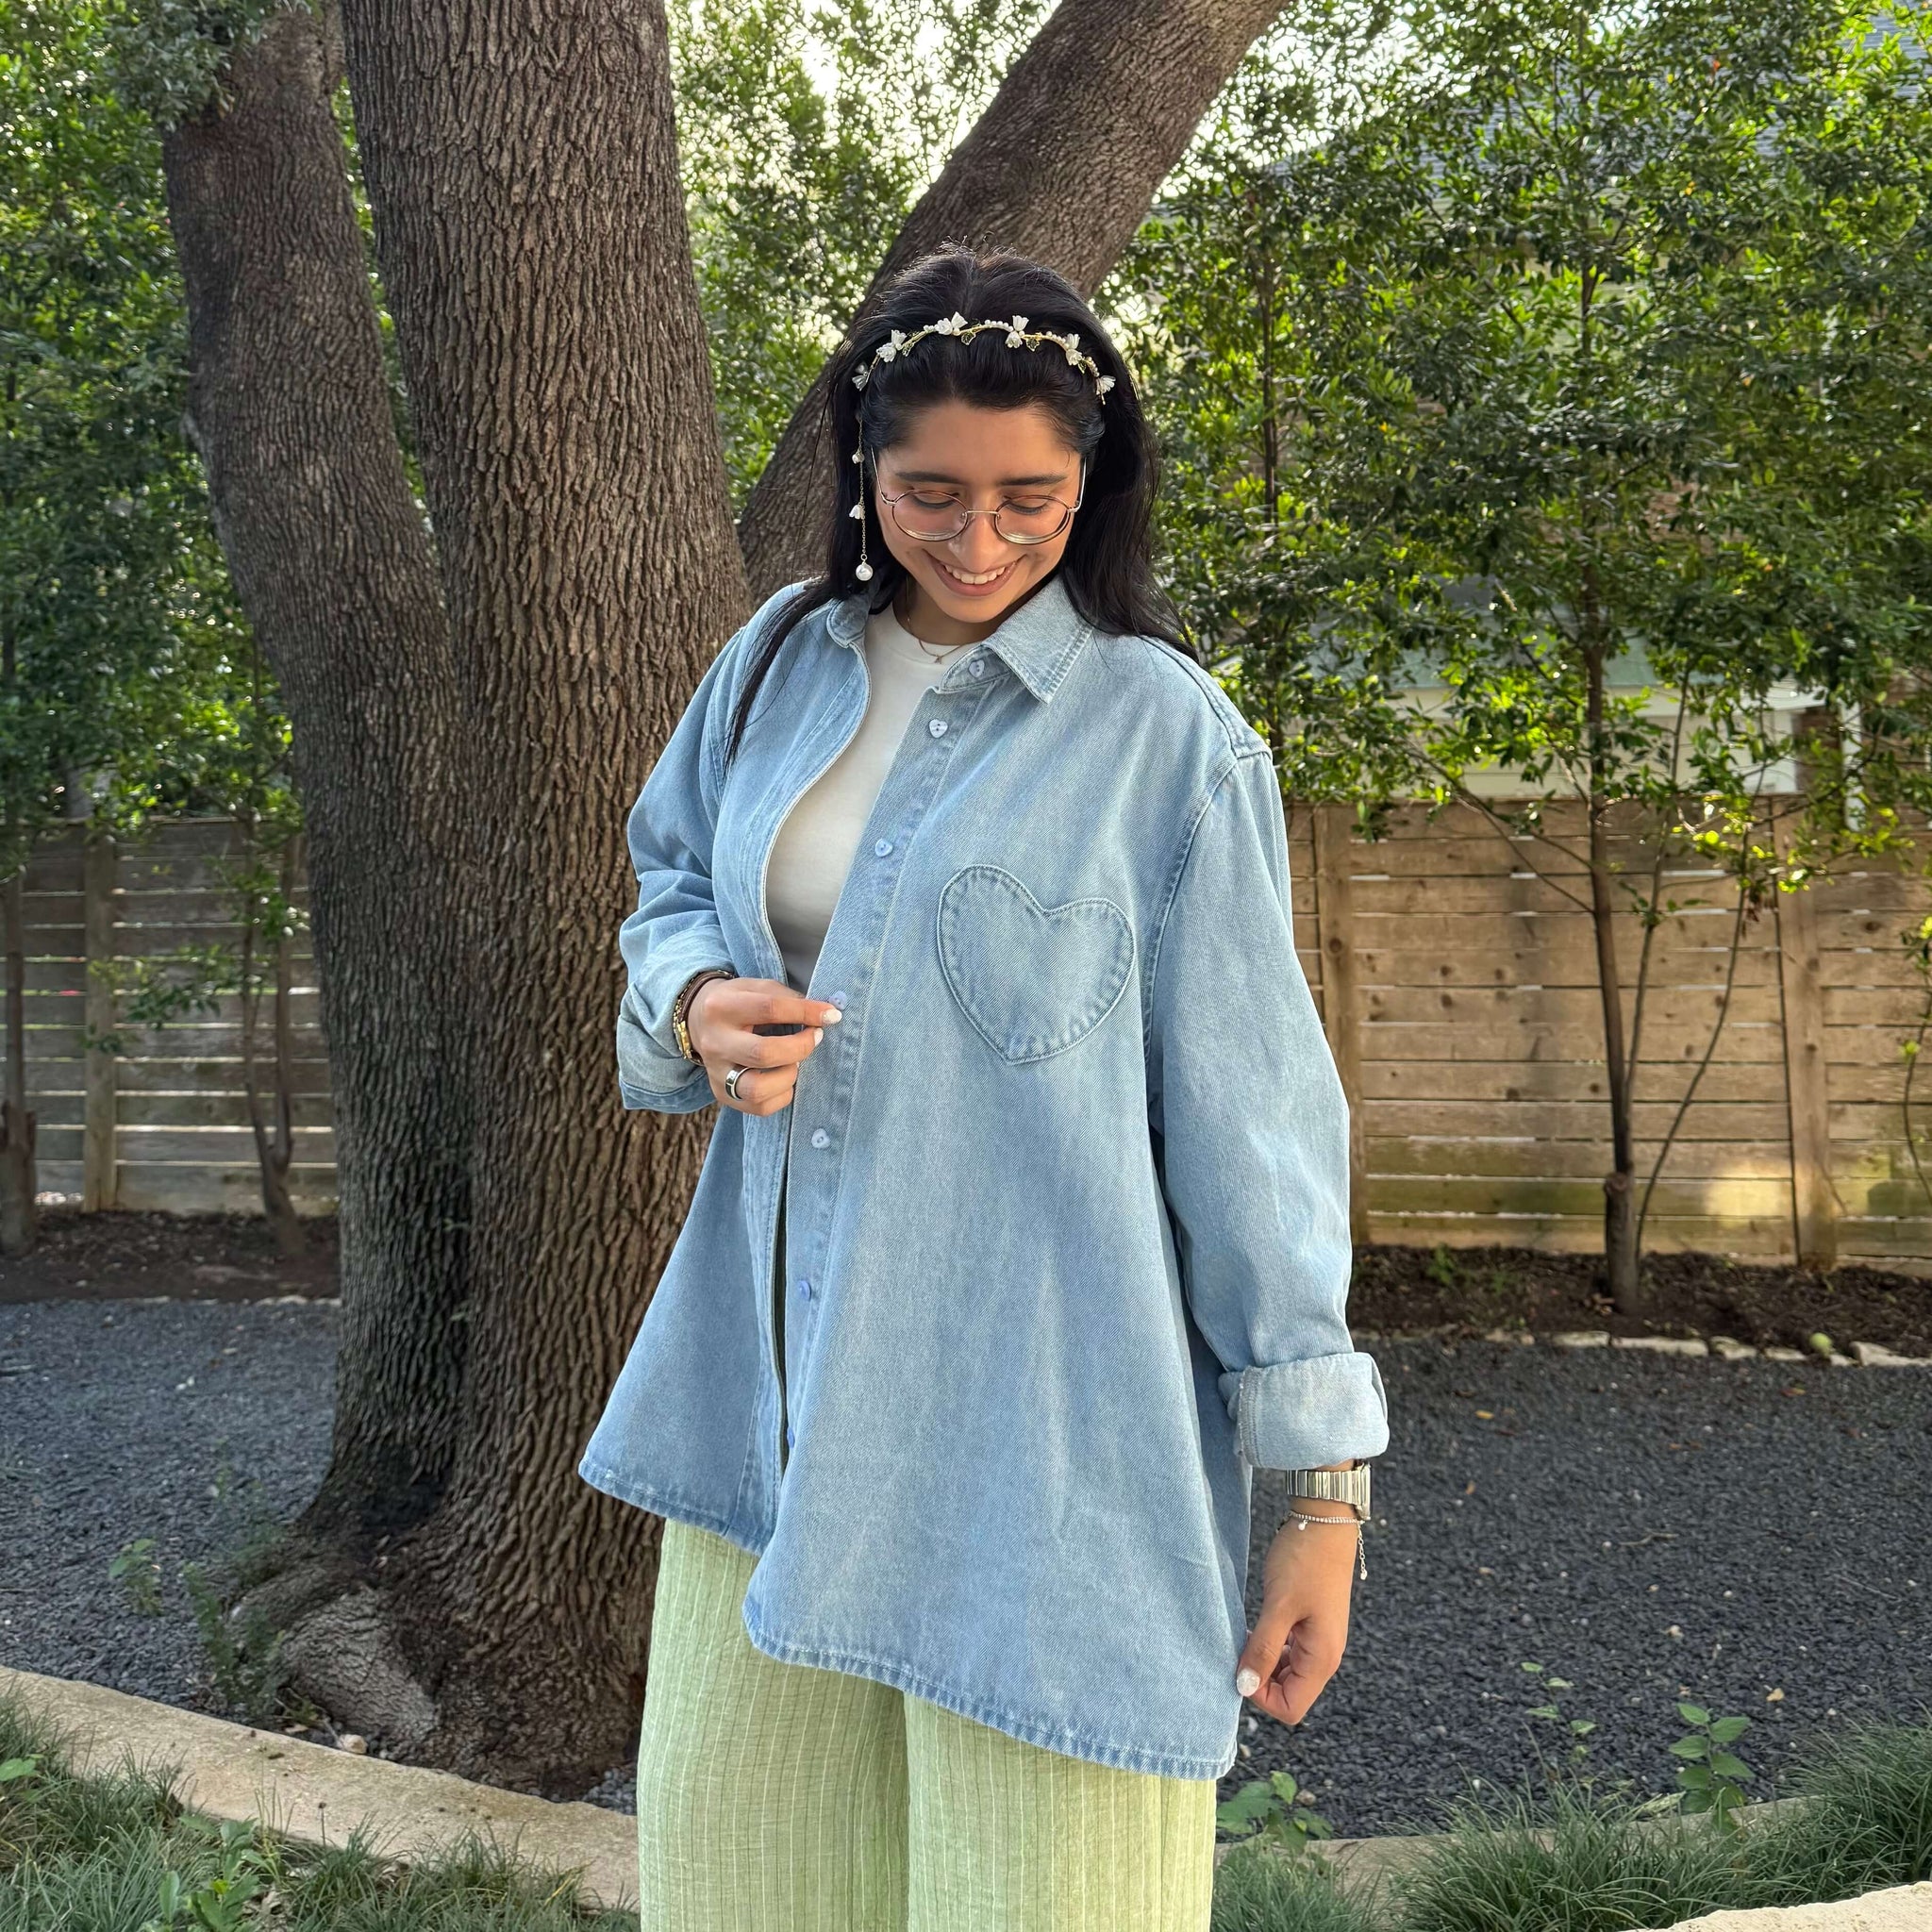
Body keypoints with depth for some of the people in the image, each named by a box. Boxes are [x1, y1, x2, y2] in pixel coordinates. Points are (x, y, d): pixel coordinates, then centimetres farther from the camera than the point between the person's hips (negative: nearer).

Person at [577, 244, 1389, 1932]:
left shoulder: (1162, 733, -8)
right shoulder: (780, 664, 7)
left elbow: (1249, 1115, -8)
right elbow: (671, 889, 20)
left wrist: (1326, 1484, -7)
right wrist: (698, 1006, -5)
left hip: (1032, 1426, -4)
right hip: (775, 1393, 5)